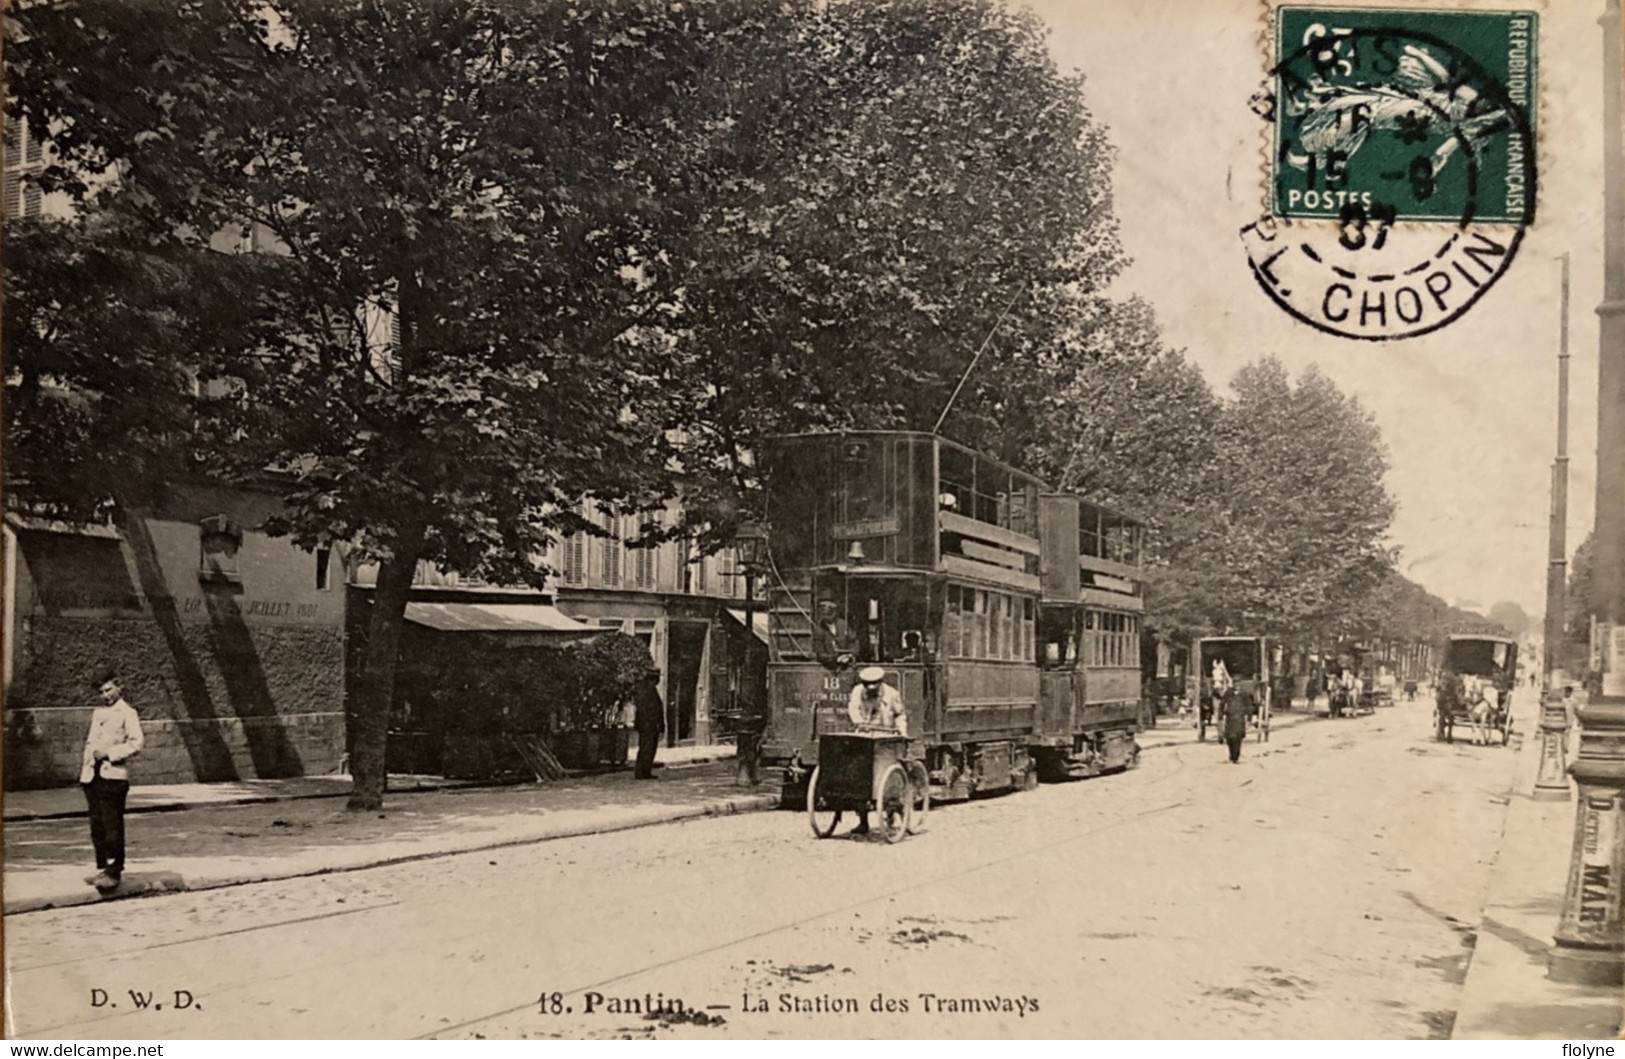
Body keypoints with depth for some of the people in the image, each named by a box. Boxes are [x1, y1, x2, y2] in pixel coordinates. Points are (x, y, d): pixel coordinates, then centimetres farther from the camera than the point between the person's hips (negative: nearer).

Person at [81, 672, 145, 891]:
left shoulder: (127, 713, -1)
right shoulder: (98, 713, 20)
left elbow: (137, 742, -11)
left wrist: (109, 753, -15)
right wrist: (85, 766, 13)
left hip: (113, 775, -7)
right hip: (93, 775, 7)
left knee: (112, 827, -8)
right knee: (97, 826, 8)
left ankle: (114, 873, -6)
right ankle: (103, 868, 15)